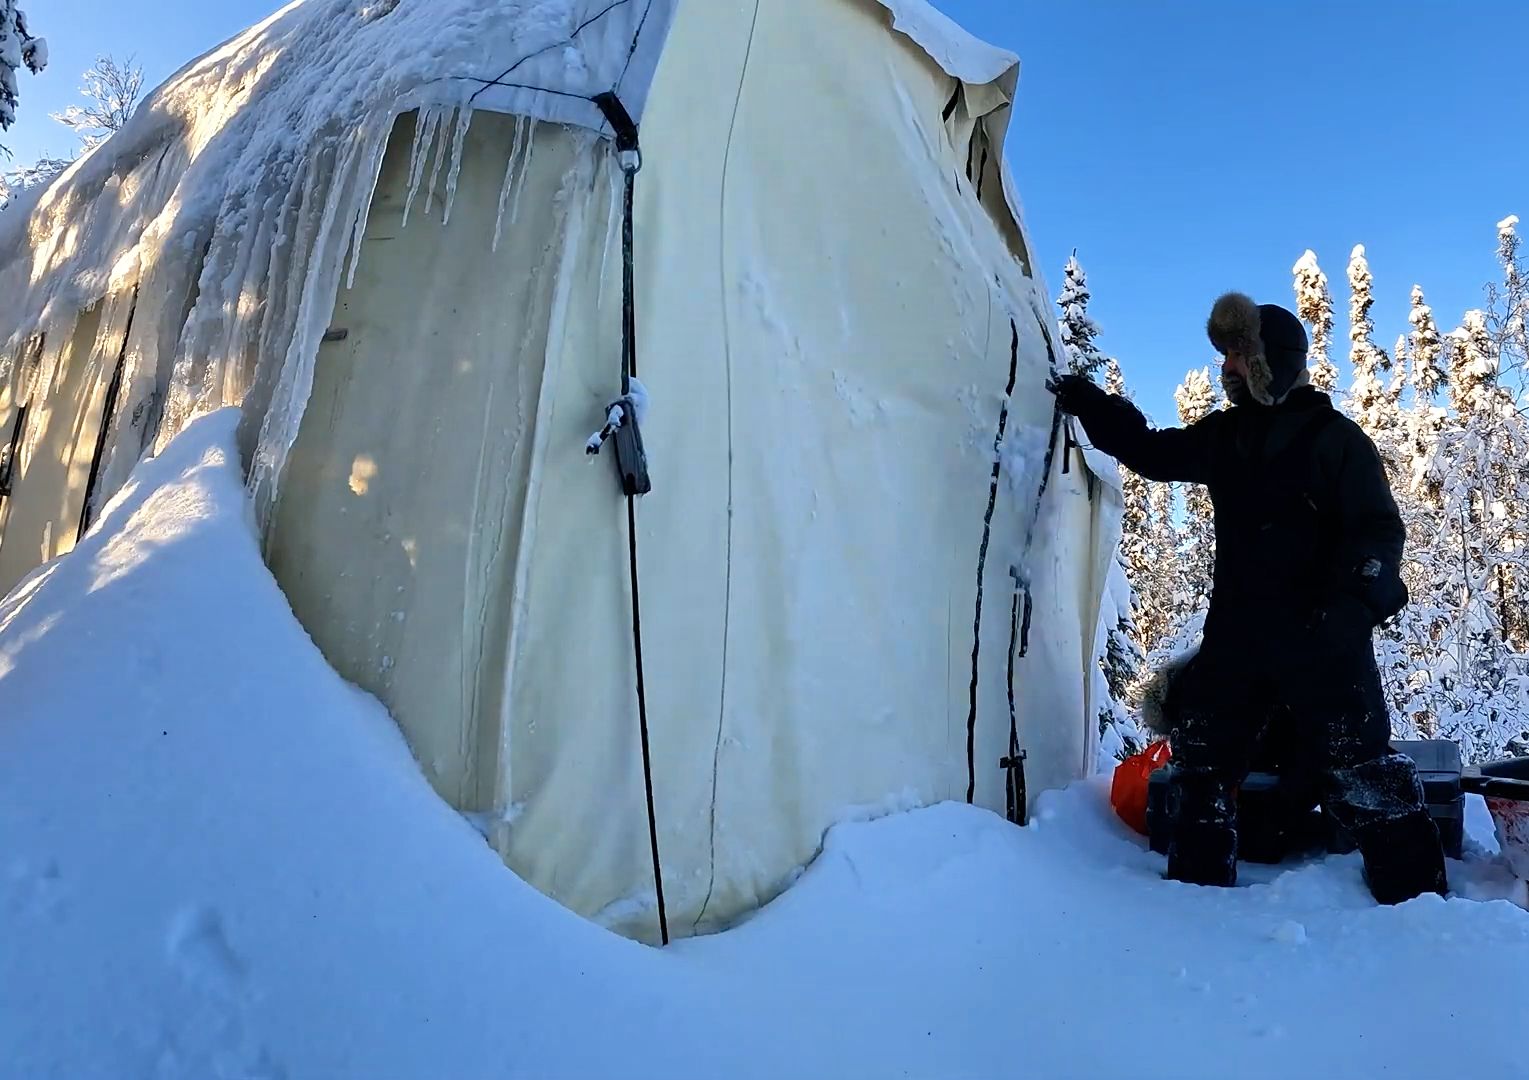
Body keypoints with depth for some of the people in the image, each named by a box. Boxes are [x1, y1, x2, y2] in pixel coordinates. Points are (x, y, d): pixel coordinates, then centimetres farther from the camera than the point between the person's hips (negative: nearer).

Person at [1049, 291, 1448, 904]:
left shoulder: (1333, 436, -3)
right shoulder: (1223, 436, 11)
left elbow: (1380, 528, -6)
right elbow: (1152, 452, 23)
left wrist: (1354, 600, -23)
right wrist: (1091, 406, 12)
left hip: (1322, 636, -5)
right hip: (1237, 633, 6)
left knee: (1357, 768, -7)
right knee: (1202, 758, 9)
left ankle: (1417, 896, 7)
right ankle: (1198, 885, 22)